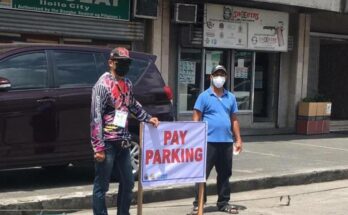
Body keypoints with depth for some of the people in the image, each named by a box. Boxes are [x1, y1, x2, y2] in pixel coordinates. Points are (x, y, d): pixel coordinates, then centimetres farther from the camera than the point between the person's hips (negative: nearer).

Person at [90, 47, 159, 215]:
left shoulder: (127, 84, 10)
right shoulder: (103, 85, -12)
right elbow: (96, 118, -16)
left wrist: (148, 118, 20)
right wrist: (98, 147, -20)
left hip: (123, 142, 8)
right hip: (108, 143, -8)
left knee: (128, 183, 15)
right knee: (101, 186, 1)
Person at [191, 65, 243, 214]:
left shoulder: (231, 97, 13)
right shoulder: (204, 96, -1)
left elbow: (234, 120, 15)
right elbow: (196, 119, -3)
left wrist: (238, 139, 10)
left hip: (226, 142, 5)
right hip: (208, 141, -5)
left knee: (225, 174, 12)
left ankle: (223, 203, 23)